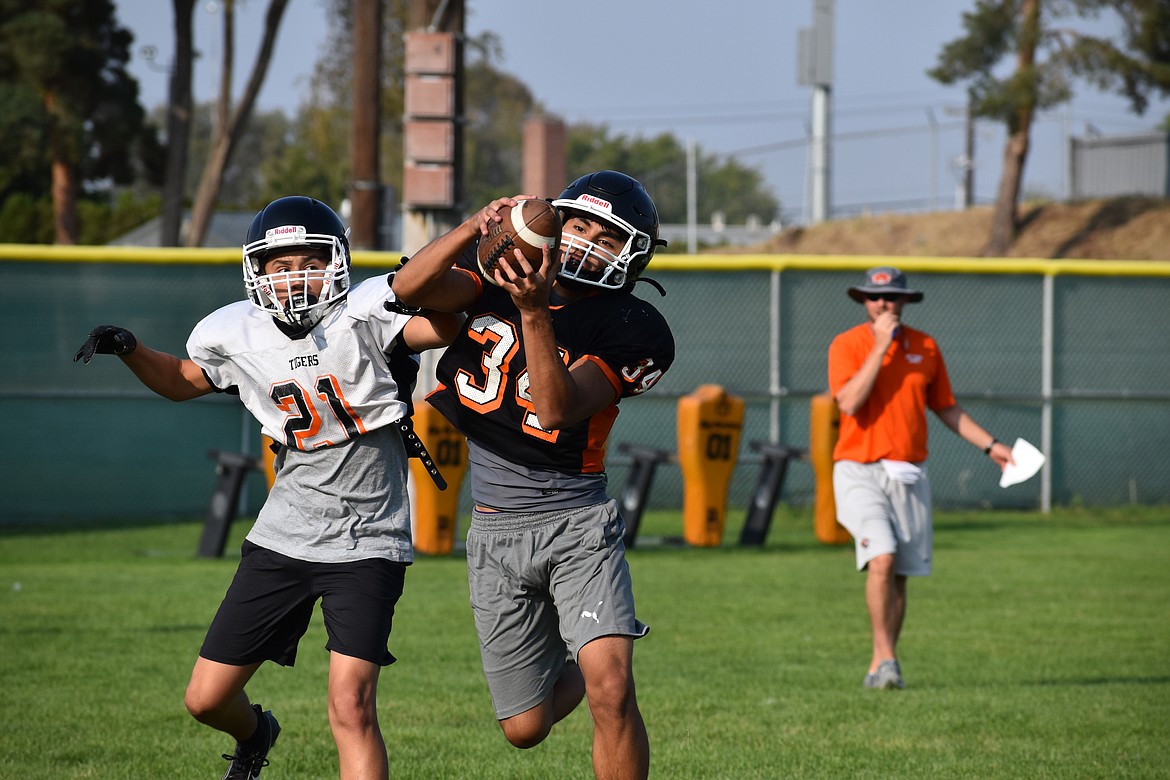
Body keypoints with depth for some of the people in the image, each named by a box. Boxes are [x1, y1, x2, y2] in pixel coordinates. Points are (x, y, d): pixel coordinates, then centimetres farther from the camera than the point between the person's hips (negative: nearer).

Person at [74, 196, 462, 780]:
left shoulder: (363, 315, -14)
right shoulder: (237, 336, -1)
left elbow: (446, 328, -26)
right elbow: (181, 381, 18)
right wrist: (129, 350, 2)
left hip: (365, 544, -5)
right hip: (284, 535, 5)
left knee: (351, 708, -19)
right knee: (206, 698, 10)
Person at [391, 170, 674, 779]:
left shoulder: (628, 329, -9)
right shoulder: (498, 277, 3)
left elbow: (556, 411, -24)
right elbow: (410, 288, -15)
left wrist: (534, 311, -35)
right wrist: (476, 226, -29)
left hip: (575, 522, -3)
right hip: (496, 530, 3)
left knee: (612, 693, -24)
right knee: (525, 729, 10)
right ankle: (577, 668, 45)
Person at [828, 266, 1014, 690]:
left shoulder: (925, 347, 9)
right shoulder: (847, 345, -4)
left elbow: (946, 408, 19)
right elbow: (849, 402, -19)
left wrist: (990, 445, 12)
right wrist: (881, 346, -18)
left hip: (909, 476, 4)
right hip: (860, 472, -4)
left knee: (899, 575, 6)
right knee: (881, 559, -22)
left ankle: (879, 667, 16)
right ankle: (886, 658, -18)